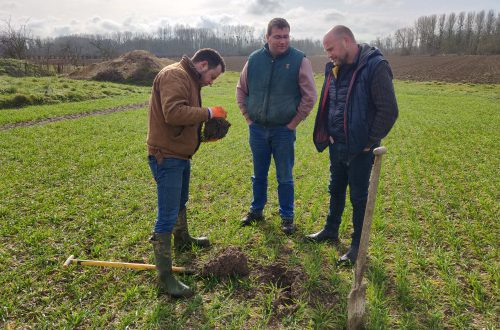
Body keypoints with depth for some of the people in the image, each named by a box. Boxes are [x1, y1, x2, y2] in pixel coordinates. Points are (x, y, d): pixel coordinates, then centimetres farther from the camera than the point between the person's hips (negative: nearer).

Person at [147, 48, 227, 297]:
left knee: (180, 202, 28)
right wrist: (208, 113, -20)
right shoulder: (174, 75, -15)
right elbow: (173, 113, -30)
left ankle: (182, 239, 52)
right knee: (167, 216, -7)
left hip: (180, 154, 11)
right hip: (166, 156, -11)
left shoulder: (189, 80, 17)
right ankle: (165, 278, 1)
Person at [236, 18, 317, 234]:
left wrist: (293, 123, -7)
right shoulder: (254, 59, 2)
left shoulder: (299, 60, -6)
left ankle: (287, 217, 21)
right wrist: (248, 117, 6)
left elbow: (309, 96, -5)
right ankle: (256, 211, 33)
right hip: (257, 129, 3)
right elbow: (241, 89, 13)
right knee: (259, 174, 15)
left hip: (284, 130, -3)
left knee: (285, 177, 6)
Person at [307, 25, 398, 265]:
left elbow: (389, 110, -18)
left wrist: (370, 142, -14)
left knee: (358, 196, 5)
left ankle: (357, 245, 22)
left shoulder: (375, 66, -16)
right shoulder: (334, 68, 7)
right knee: (335, 190, 20)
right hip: (336, 145, 7)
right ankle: (331, 231, 39)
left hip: (359, 148, -7)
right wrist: (325, 135, 9)